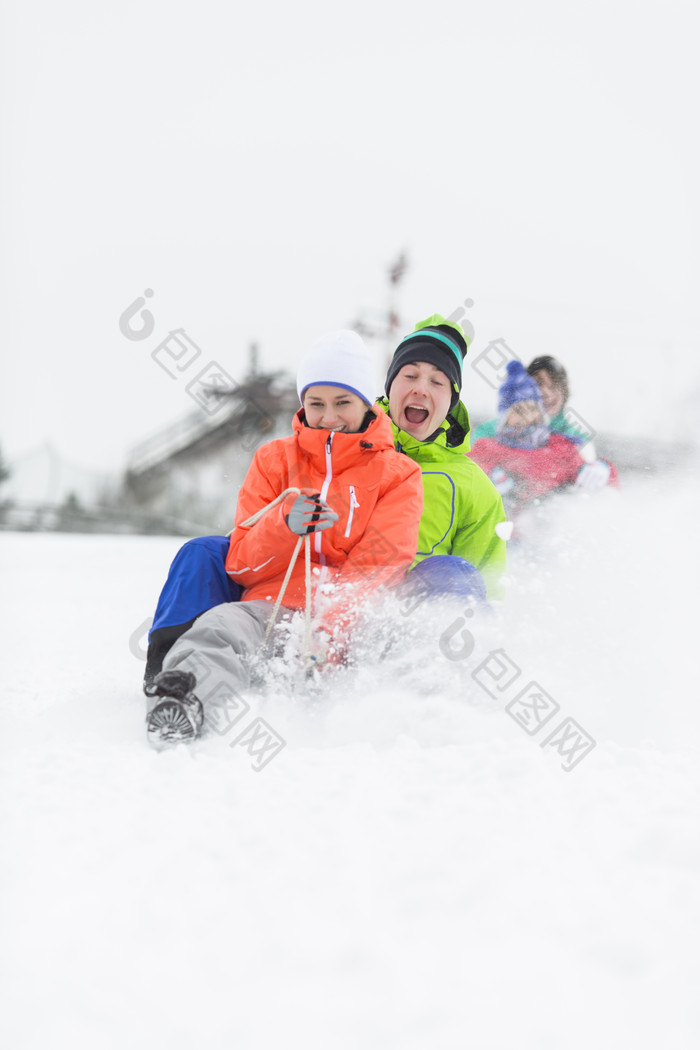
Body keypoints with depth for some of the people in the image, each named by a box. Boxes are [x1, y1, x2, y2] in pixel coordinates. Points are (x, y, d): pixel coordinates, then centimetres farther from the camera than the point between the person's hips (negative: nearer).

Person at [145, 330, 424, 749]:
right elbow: (240, 565, 12)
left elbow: (379, 563, -2)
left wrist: (332, 621, -22)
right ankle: (182, 700, -61)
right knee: (220, 627, -34)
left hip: (351, 619, 1)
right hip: (270, 606, 0)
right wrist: (284, 525, -11)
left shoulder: (397, 474, 13)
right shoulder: (274, 460, 19)